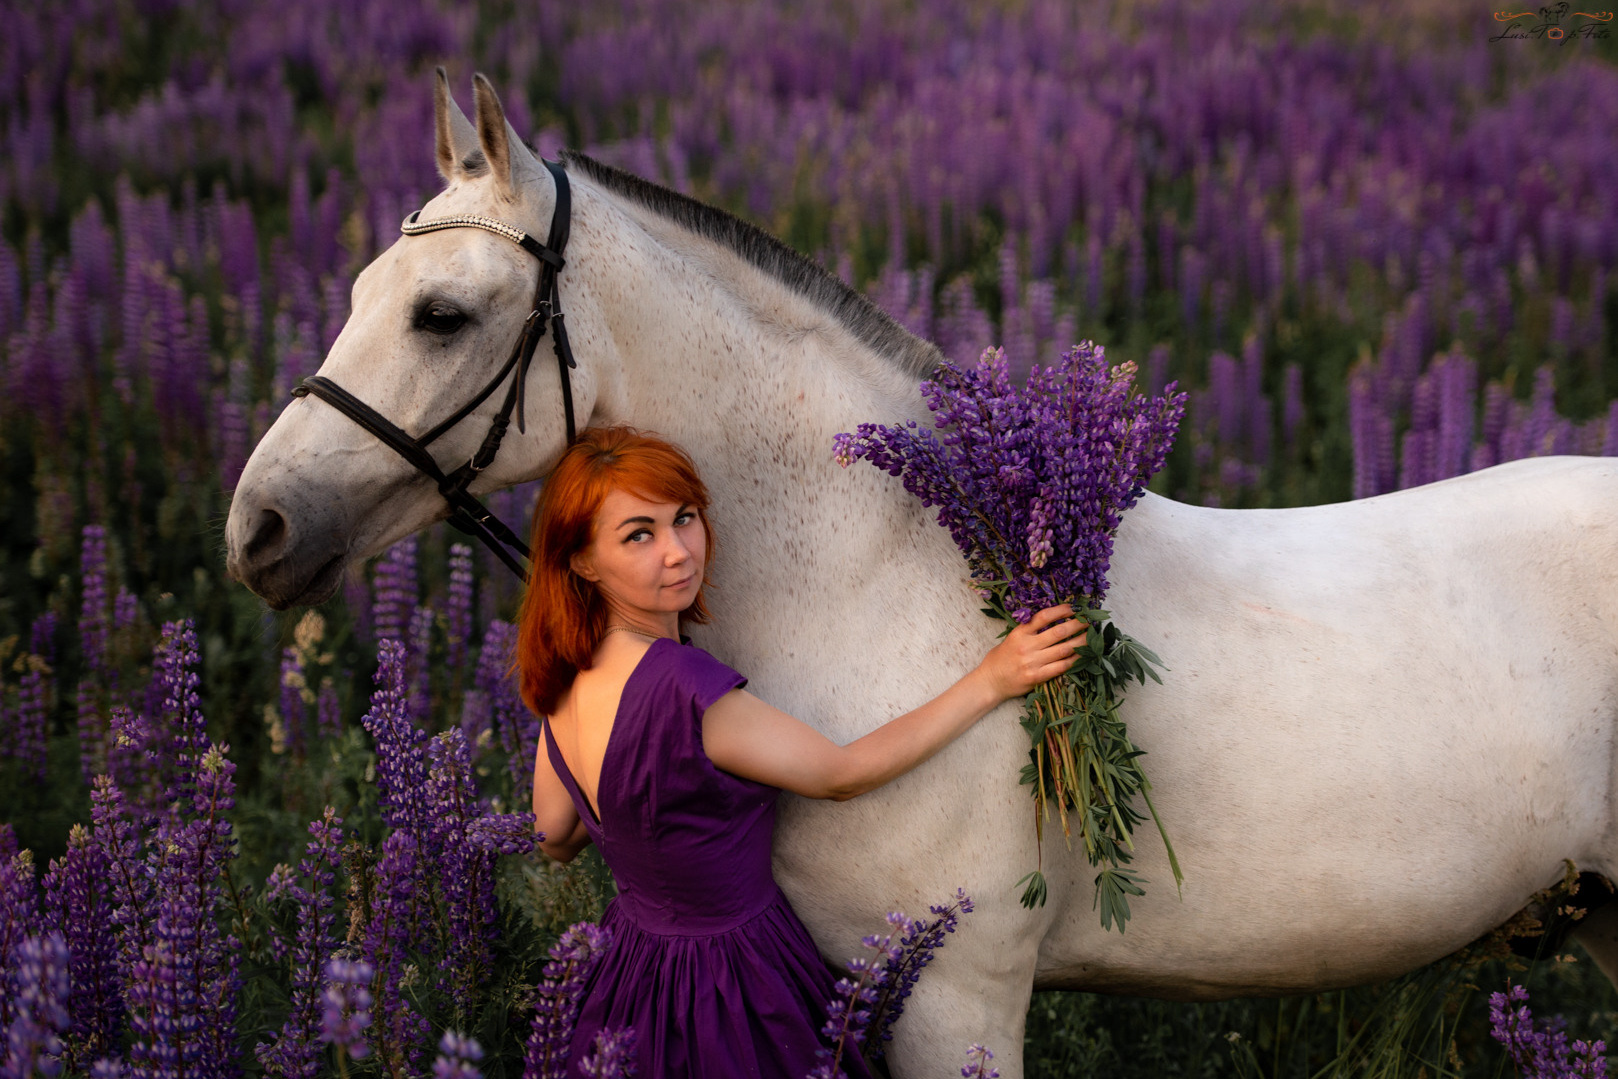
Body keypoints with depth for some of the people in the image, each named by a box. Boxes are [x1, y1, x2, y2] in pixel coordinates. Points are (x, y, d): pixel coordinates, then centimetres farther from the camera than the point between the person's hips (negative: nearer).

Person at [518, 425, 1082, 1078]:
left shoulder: (569, 674, -7)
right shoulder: (685, 687, -34)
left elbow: (555, 839, 8)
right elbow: (841, 774, -20)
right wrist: (990, 682, -16)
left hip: (630, 949, 8)